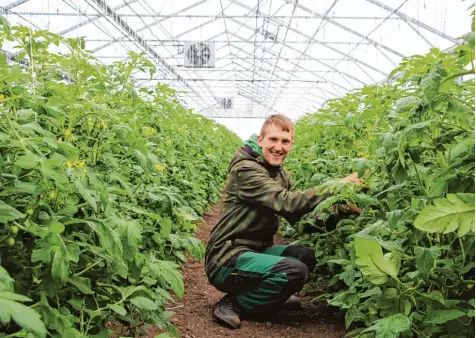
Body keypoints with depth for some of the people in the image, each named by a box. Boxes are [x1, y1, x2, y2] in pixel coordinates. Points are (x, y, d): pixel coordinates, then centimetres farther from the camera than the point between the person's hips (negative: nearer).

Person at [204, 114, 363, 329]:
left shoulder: (280, 174, 10)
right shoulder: (245, 169, -17)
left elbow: (299, 216, 4)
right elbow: (287, 203, -28)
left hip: (255, 250, 9)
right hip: (227, 259, -9)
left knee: (307, 256, -3)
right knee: (295, 271, -25)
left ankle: (273, 295, 16)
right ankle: (232, 304, -8)